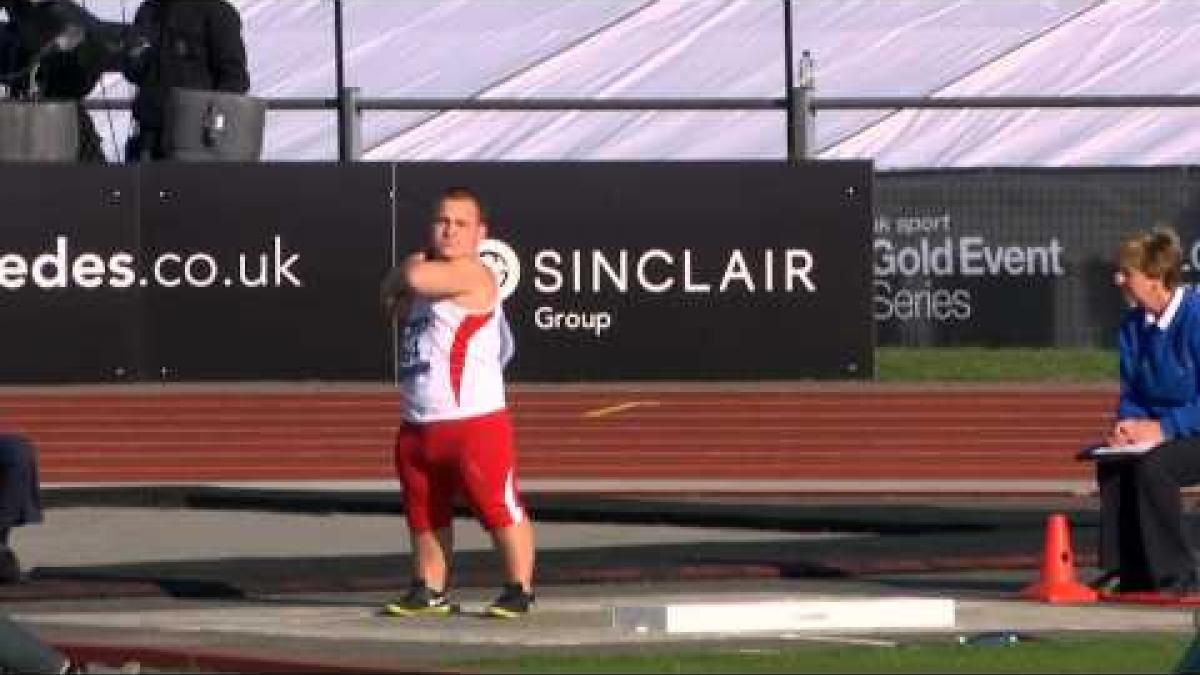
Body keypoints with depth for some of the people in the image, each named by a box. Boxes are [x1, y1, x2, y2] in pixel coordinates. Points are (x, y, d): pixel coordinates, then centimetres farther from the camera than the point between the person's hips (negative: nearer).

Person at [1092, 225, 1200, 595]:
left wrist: (1164, 428, -25)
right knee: (1111, 466, -15)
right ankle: (1126, 571, -7)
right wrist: (1127, 423, -11)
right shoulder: (1134, 325, 3)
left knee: (1152, 466, -30)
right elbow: (1130, 392, 10)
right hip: (1161, 432, 8)